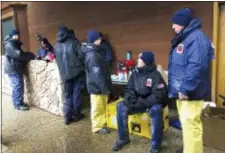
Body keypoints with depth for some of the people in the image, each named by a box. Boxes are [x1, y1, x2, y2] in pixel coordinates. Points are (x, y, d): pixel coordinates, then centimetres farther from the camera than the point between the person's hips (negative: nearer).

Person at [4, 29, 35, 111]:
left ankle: (18, 103, 24)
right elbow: (19, 54, -24)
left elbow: (20, 54, 20)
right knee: (18, 86, -7)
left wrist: (30, 55, 3)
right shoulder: (9, 45, -15)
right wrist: (31, 55, -18)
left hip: (16, 69, 10)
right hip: (13, 69, -10)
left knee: (17, 87, 14)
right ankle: (18, 105, 2)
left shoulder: (15, 44, 18)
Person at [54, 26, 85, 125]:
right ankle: (76, 115, 16)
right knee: (77, 93, 7)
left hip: (65, 74, 4)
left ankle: (68, 117, 14)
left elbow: (56, 59, 17)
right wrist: (82, 66, 3)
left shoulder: (56, 46, 9)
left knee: (68, 95, 13)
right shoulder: (73, 42, -7)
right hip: (76, 71, -4)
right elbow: (81, 55, -12)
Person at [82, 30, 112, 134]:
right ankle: (98, 127, 21)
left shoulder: (92, 53, 10)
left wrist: (106, 87, 20)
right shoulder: (92, 55, -23)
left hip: (98, 86, 10)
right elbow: (97, 75, -25)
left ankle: (102, 123, 36)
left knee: (102, 107, 21)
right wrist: (105, 89, -19)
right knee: (97, 108, 5)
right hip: (97, 86, -10)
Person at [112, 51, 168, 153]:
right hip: (138, 103, 5)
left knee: (156, 110, -37)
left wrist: (142, 103, -28)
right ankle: (123, 138, 2)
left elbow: (159, 95, -25)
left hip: (151, 104, -5)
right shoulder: (135, 74, -1)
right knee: (121, 106, -14)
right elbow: (129, 89, 5)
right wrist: (130, 98, -18)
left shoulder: (155, 75, -18)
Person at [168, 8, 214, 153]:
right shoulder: (183, 38, 16)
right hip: (182, 90, 10)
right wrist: (177, 87, 22)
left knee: (190, 123, -5)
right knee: (186, 122, 20)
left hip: (190, 92, -10)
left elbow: (196, 66, -27)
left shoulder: (197, 38, -16)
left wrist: (185, 89, -27)